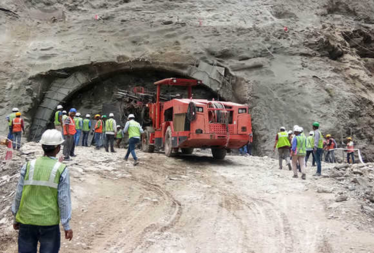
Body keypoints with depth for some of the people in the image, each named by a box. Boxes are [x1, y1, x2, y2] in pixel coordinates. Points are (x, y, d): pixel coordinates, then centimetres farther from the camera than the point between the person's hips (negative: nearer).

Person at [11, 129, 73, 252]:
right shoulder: (61, 170, -11)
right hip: (49, 222, -2)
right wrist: (66, 225, -2)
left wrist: (16, 218, 13)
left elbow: (19, 194, 0)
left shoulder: (29, 166, -5)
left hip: (26, 220, 3)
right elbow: (63, 199, -10)